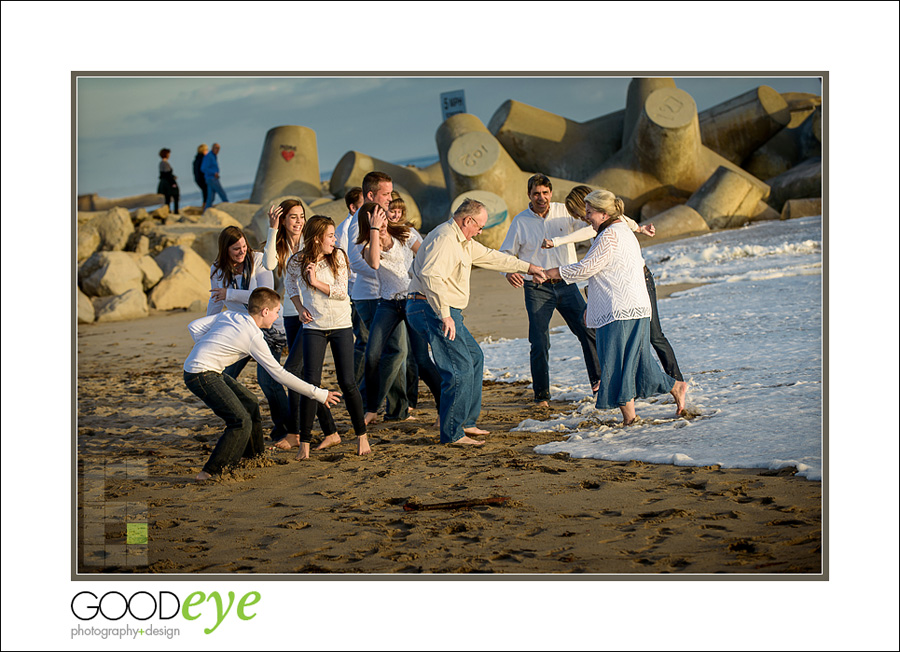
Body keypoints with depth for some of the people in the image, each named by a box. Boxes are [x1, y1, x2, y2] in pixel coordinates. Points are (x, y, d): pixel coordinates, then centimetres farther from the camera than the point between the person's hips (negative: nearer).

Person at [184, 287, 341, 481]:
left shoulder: (229, 316, 8)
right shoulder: (254, 337, -13)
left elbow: (194, 326, 7)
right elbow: (279, 374, -9)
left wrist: (210, 350, 12)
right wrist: (318, 394, -5)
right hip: (201, 375, -10)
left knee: (249, 403, 20)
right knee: (241, 422, -14)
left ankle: (252, 456, 33)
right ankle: (209, 473, -13)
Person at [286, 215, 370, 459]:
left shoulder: (338, 256, -4)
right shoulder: (296, 263, -4)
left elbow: (342, 292, -8)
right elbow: (290, 285, 17)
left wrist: (316, 282, -18)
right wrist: (300, 308, 4)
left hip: (341, 325, 0)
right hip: (313, 328, 0)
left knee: (347, 383, -1)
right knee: (310, 383, -5)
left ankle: (361, 435, 14)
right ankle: (304, 442, 1)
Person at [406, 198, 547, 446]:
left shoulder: (462, 241, 17)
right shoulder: (444, 239, -18)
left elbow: (490, 256, 31)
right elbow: (431, 276, -31)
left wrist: (526, 267, 37)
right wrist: (444, 315, -31)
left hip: (445, 311, 11)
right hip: (432, 310, -11)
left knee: (475, 357, 20)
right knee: (461, 368, -12)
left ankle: (466, 422, 26)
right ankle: (452, 433, -7)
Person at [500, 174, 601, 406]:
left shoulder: (564, 212, 1)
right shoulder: (520, 221, -2)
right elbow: (506, 254, 5)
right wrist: (509, 272, -17)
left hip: (566, 284, 2)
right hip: (537, 289, -2)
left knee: (588, 330, -2)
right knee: (540, 344, -3)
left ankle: (598, 380, 15)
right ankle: (541, 394, 10)